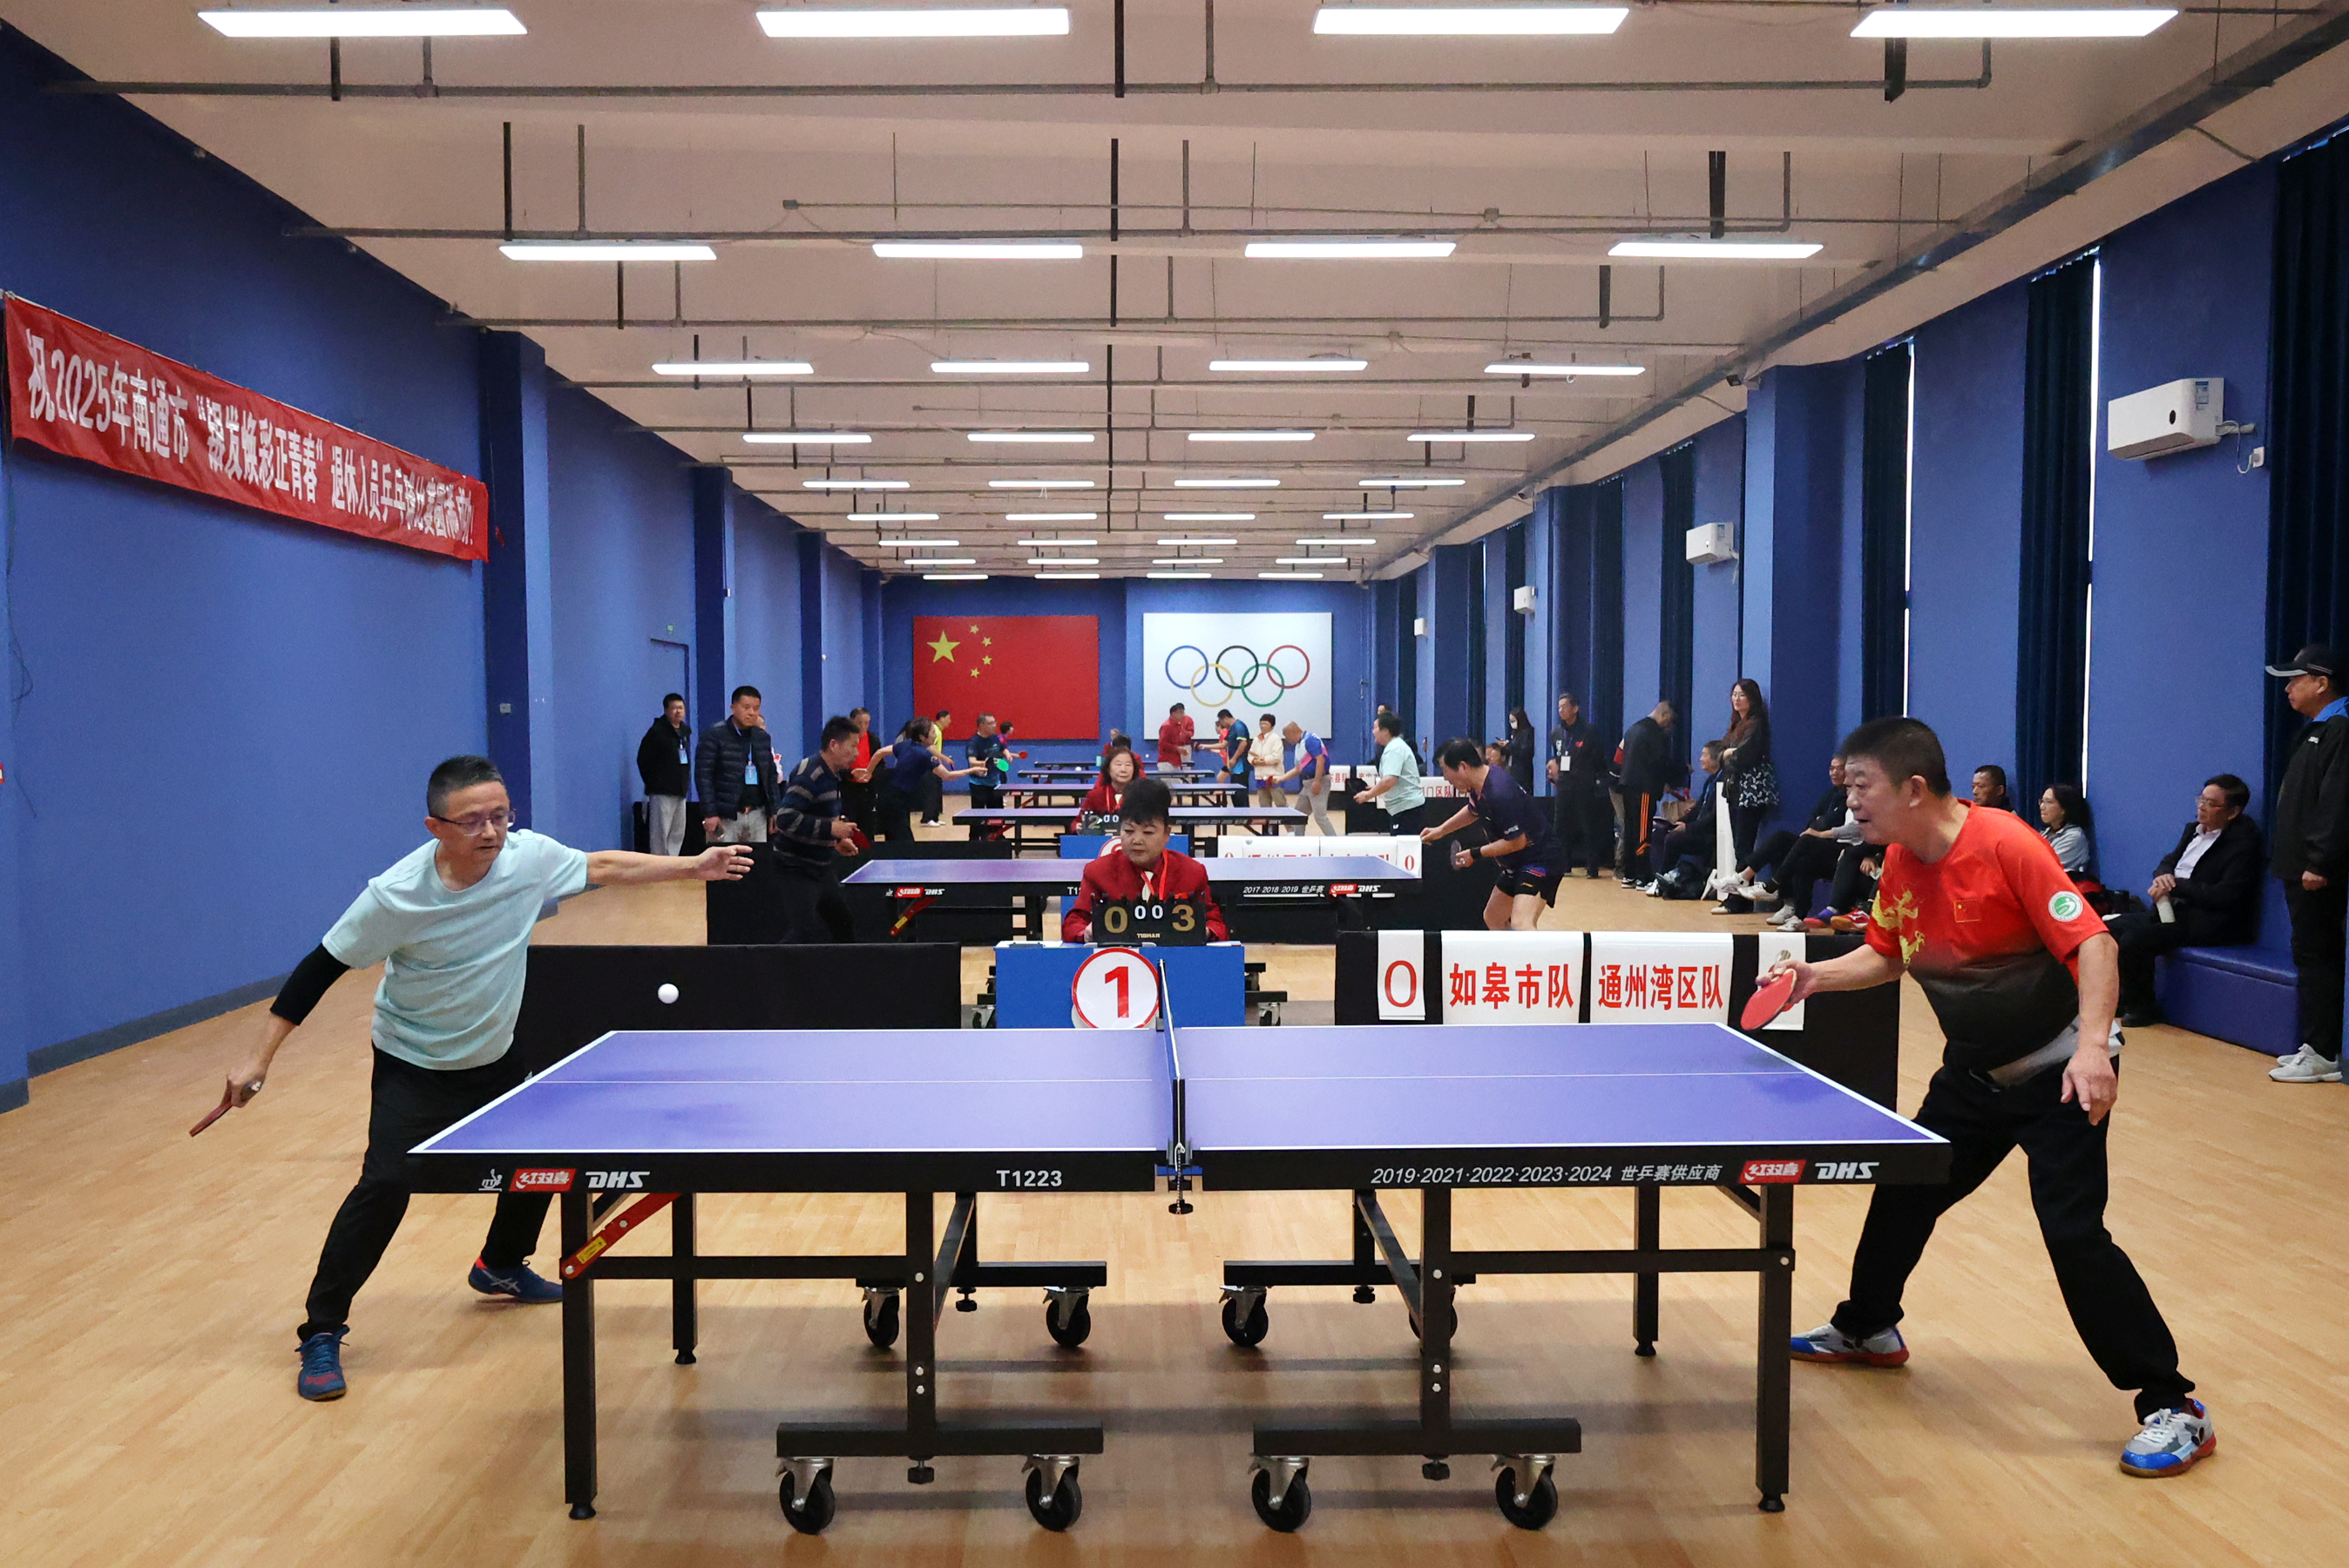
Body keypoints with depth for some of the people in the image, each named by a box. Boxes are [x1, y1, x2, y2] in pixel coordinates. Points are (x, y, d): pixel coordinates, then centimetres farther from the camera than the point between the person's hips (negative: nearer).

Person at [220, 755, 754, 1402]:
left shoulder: (529, 856, -19)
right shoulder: (395, 896, -27)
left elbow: (603, 867, -1)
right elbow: (321, 967, -17)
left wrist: (693, 867, -2)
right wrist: (260, 1054, -16)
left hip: (495, 1057, 5)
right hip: (413, 1068, -5)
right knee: (386, 1185, -19)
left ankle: (501, 1267, 44)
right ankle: (321, 1332, -2)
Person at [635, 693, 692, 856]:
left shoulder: (685, 731, 13)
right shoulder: (657, 731, -9)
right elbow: (643, 760, -7)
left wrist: (685, 783, 13)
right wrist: (652, 782, -2)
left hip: (680, 792, 7)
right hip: (662, 792, -7)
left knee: (678, 833, 10)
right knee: (660, 833, -6)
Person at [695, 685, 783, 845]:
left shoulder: (763, 737, 14)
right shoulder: (714, 736, -3)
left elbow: (771, 776, 18)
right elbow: (703, 775, -8)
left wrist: (775, 811, 10)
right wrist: (710, 813, -15)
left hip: (758, 814, 5)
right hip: (725, 816, -5)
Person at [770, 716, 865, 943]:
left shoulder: (831, 776, 11)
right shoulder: (808, 775, -20)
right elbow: (785, 818, -29)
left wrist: (837, 841, 9)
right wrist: (830, 829, -27)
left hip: (821, 868, 10)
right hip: (796, 871, -10)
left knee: (843, 928, 17)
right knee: (803, 934, -15)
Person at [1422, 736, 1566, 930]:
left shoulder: (1500, 793, -29)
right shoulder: (1478, 785, 1)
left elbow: (1517, 842, -24)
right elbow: (1473, 811, 26)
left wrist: (1476, 854, -14)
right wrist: (1441, 830, 24)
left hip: (1539, 859, -11)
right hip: (1515, 864, 11)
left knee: (1520, 925, -29)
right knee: (1493, 918, 22)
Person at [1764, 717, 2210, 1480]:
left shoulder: (2007, 845, -25)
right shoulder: (1901, 864, -2)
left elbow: (2093, 943, -27)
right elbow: (1886, 955, 13)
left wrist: (2092, 1045, -38)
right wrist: (1815, 975, -3)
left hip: (2058, 1069, -8)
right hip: (1974, 1071, 8)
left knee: (2073, 1230, -14)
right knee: (1903, 1193, 16)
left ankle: (2173, 1409, 1)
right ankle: (1867, 1329, 38)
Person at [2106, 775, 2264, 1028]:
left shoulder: (2243, 841, -11)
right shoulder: (2194, 829, 14)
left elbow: (2226, 895, -19)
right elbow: (2169, 861, 20)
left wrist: (2175, 885, -16)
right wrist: (2163, 876, -5)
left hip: (2206, 923, -9)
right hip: (2172, 910, 9)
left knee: (2134, 940, -27)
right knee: (2110, 927, -6)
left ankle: (2141, 1008, -7)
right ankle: (2122, 997, 5)